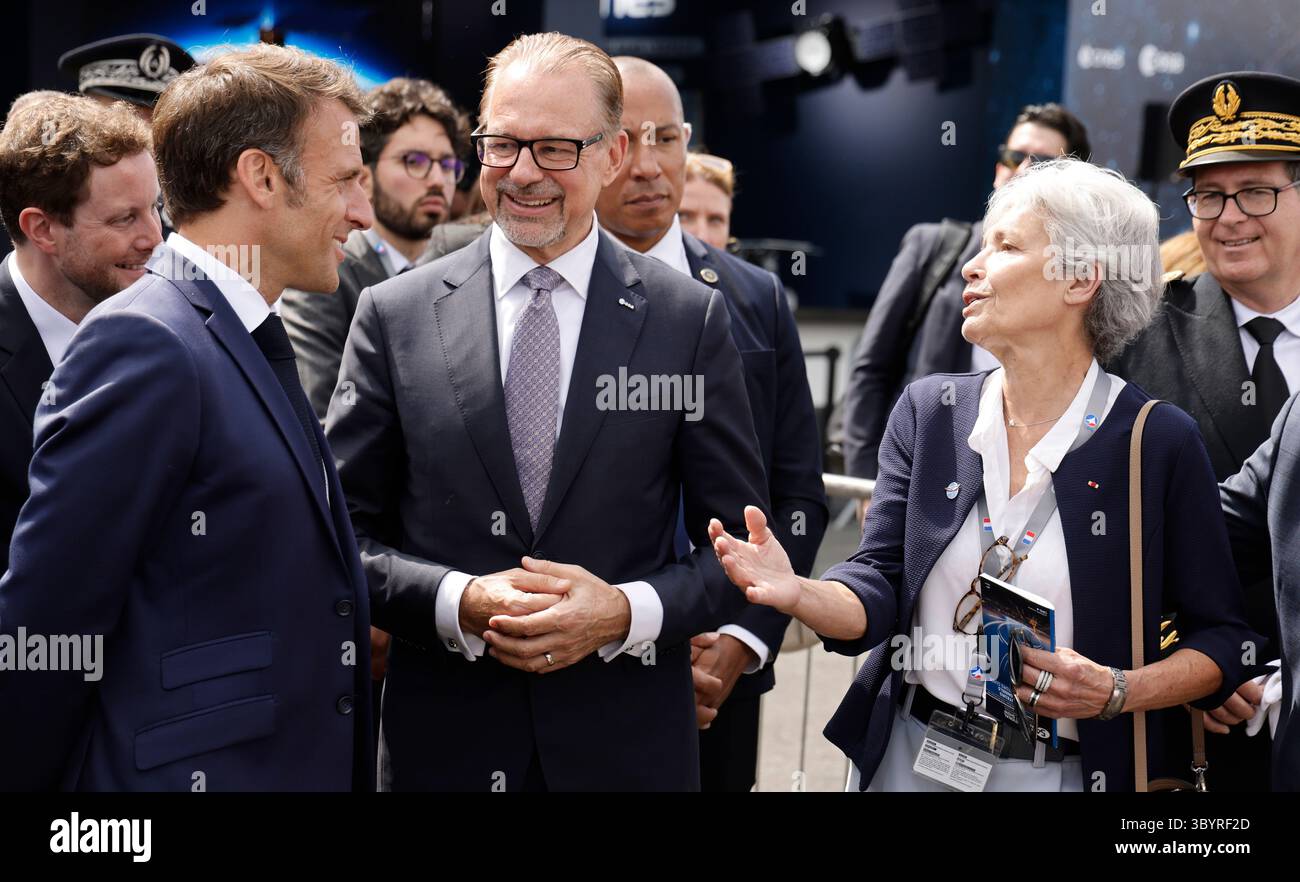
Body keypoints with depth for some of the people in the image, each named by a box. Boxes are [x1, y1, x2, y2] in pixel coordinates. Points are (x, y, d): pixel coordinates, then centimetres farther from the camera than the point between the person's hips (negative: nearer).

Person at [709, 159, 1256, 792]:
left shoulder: (1161, 442, -9)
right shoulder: (927, 412, 1)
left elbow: (1220, 636, -4)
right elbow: (876, 590, -5)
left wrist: (1116, 693, -20)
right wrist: (797, 594, -25)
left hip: (1065, 769, -3)